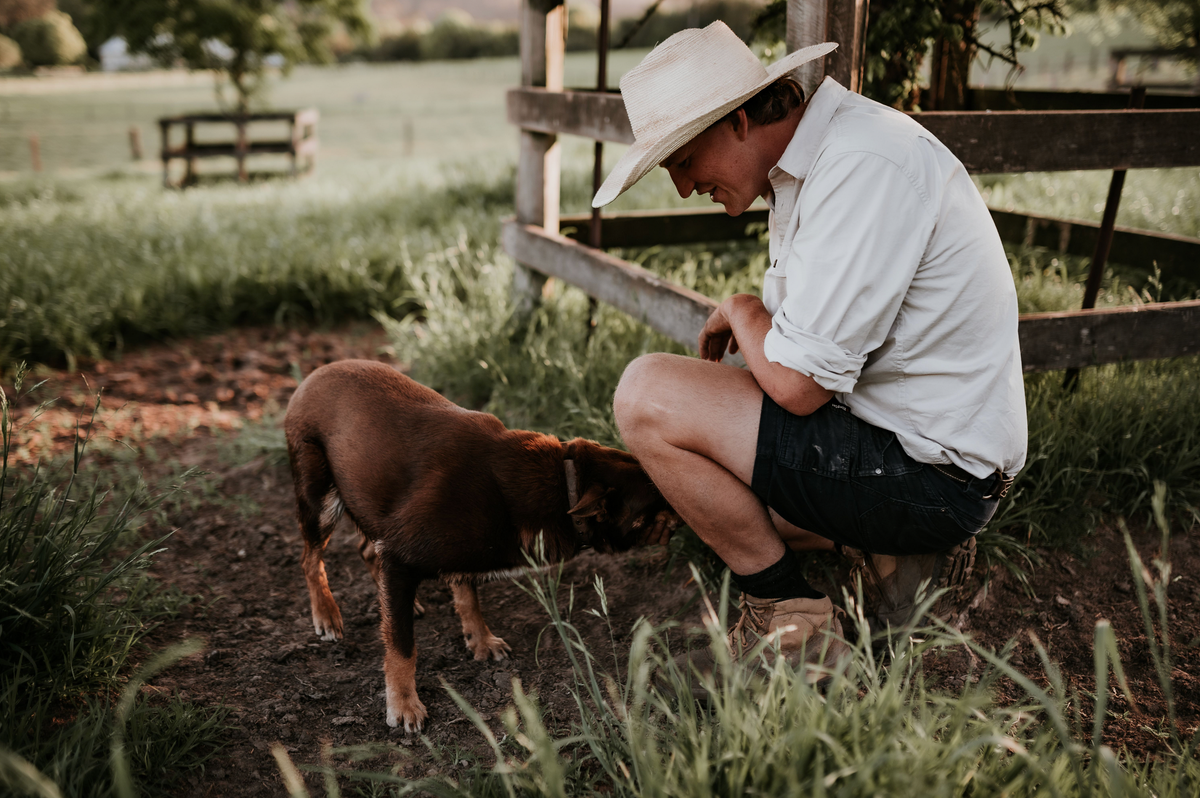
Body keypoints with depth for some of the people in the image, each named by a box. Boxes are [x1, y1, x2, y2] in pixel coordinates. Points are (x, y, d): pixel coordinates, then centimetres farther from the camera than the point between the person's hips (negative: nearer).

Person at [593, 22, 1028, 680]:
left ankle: (788, 619, -4)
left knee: (646, 393, -17)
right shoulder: (801, 166, 9)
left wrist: (742, 311, -6)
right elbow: (792, 345, 16)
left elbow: (798, 384, -26)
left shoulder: (864, 166, -24)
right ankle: (889, 552, 12)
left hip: (931, 471, -10)